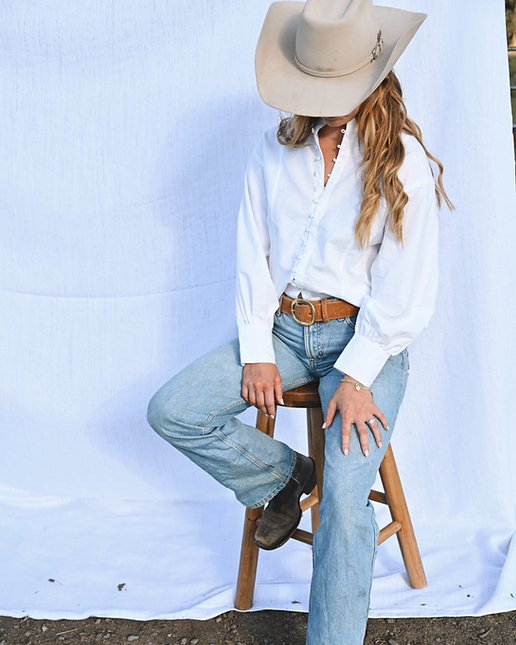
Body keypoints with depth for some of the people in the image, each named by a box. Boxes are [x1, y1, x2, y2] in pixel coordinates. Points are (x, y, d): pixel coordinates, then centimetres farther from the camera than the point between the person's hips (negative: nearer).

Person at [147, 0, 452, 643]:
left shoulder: (402, 160, -7)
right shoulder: (275, 150, 5)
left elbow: (406, 288, -10)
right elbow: (253, 254, 6)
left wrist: (356, 375, -16)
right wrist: (256, 351, -3)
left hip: (365, 335, -4)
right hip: (284, 328, 5)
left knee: (345, 493, -21)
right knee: (171, 412, -9)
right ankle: (285, 475, 14)